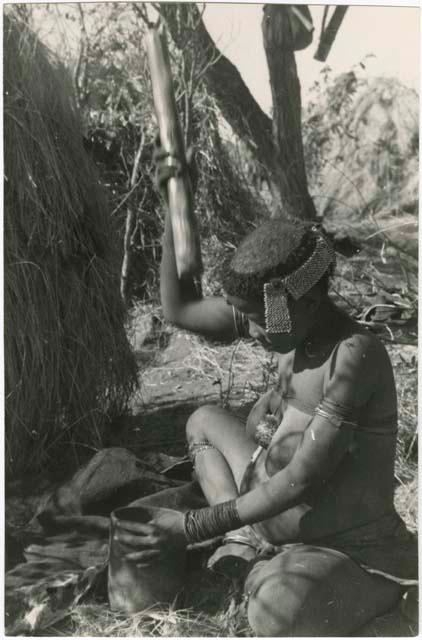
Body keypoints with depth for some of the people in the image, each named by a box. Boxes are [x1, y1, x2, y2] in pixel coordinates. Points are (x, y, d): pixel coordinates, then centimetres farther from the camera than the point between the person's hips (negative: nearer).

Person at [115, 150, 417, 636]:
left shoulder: (356, 354, -28)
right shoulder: (289, 316, -5)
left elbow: (302, 479, -27)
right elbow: (178, 310, 0)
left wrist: (194, 527, -24)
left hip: (351, 555, -8)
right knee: (204, 420, 13)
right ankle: (245, 557, 3)